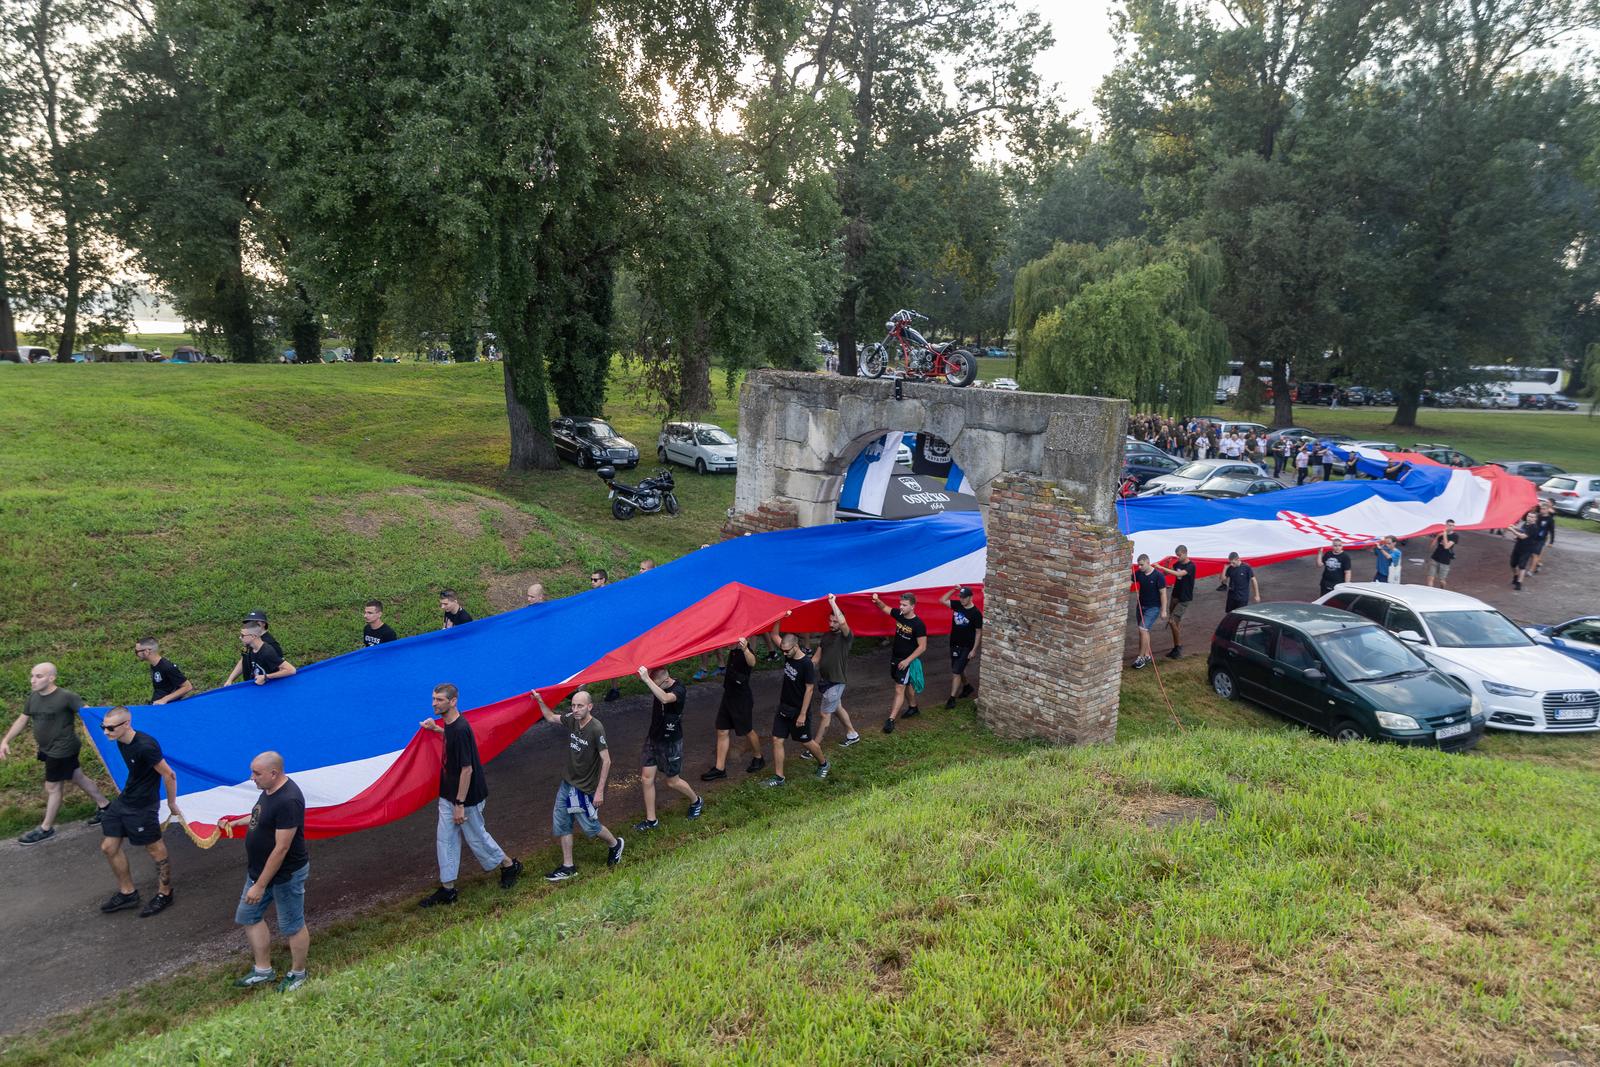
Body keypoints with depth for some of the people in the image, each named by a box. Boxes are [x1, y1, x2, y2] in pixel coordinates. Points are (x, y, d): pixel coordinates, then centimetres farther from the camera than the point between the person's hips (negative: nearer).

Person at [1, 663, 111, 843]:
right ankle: (103, 807, 31)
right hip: (47, 749, 7)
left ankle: (46, 829, 22)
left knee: (52, 787, 6)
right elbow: (22, 720, 12)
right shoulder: (33, 697, 0)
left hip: (62, 750, -7)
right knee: (79, 778, 17)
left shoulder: (66, 697, -23)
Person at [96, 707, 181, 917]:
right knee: (109, 846, 14)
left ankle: (164, 895, 23)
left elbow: (169, 775, -20)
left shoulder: (145, 747, -27)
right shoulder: (121, 742, 0)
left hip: (142, 806, -9)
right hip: (124, 800, 9)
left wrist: (172, 803, -9)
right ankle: (127, 893, 30)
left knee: (155, 849, 6)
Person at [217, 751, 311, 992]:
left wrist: (260, 886, -23)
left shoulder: (288, 801, -32)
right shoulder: (270, 789, -2)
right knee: (248, 916, 19)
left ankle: (298, 973, 31)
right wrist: (235, 822, 14)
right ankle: (263, 970, 36)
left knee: (292, 926, 9)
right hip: (260, 870, 10)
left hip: (286, 875, -10)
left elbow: (281, 849, -29)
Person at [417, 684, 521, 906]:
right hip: (448, 794, 9)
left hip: (467, 797, -9)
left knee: (476, 836, 9)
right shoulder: (448, 725, 0)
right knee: (445, 838, 10)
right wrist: (436, 729, 16)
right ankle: (447, 889, 19)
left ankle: (509, 866, 30)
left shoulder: (460, 729, -28)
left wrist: (460, 804, -23)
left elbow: (467, 769, -26)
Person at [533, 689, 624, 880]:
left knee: (590, 825, 8)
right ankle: (567, 867, 22)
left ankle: (615, 844, 36)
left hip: (586, 788, -7)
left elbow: (606, 760, -22)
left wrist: (600, 791, -21)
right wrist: (540, 701, 2)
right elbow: (550, 717, 15)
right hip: (568, 783, 7)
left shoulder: (596, 729, -25)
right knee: (561, 822, 9)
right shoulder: (571, 719, -7)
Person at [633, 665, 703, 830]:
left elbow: (665, 698, -47)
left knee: (673, 781, 9)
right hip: (653, 737, 6)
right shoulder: (658, 683, -5)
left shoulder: (679, 689, -27)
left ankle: (696, 801, 37)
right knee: (646, 778, 4)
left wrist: (646, 679, -52)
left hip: (671, 742, -6)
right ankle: (651, 820, 17)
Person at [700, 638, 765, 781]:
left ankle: (758, 758, 35)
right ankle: (719, 769, 14)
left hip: (742, 700, -8)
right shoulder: (733, 650, 0)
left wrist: (745, 649, -70)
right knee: (722, 732, 8)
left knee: (747, 731, 11)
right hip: (728, 697, 8)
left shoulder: (746, 653, -25)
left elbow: (752, 662, -52)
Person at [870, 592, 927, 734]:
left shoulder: (918, 624, -23)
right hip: (895, 657, 7)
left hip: (907, 660, -7)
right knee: (907, 685, 23)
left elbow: (922, 646, -19)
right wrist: (878, 601, -13)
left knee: (899, 689, -8)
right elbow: (884, 608, 11)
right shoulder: (899, 614, -4)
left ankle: (891, 720, -9)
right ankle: (913, 707, 42)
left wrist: (907, 660, -21)